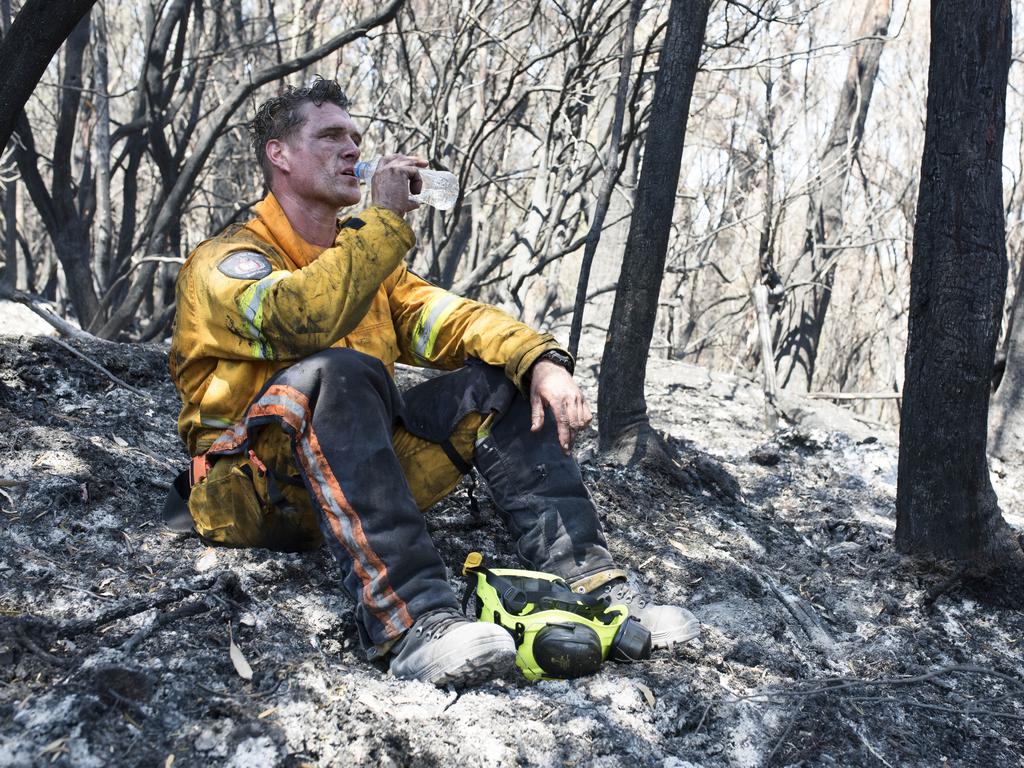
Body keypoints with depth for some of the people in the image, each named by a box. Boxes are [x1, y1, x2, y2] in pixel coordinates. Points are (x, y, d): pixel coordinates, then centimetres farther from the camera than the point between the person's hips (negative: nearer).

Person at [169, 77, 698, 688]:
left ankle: (585, 578, -17)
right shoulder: (225, 261, -4)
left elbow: (447, 318, 5)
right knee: (340, 371, -35)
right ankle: (409, 616, -47)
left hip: (365, 480, 7)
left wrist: (540, 359, -14)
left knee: (502, 381, -6)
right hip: (252, 492, -6)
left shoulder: (364, 256, 19)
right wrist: (386, 218, -18)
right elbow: (300, 320, -27)